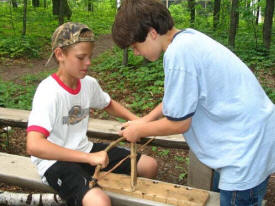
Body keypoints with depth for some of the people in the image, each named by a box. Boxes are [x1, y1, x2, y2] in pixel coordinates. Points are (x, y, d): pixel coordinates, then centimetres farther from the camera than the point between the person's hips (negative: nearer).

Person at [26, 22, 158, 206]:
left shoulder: (89, 83, -2)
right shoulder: (48, 92, -23)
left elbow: (109, 104, 19)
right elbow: (34, 146, -34)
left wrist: (134, 119, 1)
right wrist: (89, 158, -35)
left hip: (83, 150, 7)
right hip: (55, 160, -7)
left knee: (149, 166, 3)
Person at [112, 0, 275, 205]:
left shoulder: (179, 53, -26)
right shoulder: (188, 37, 2)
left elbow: (178, 123, -17)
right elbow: (180, 97, 17)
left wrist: (139, 131, -1)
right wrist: (146, 119, 14)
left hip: (248, 148, -9)